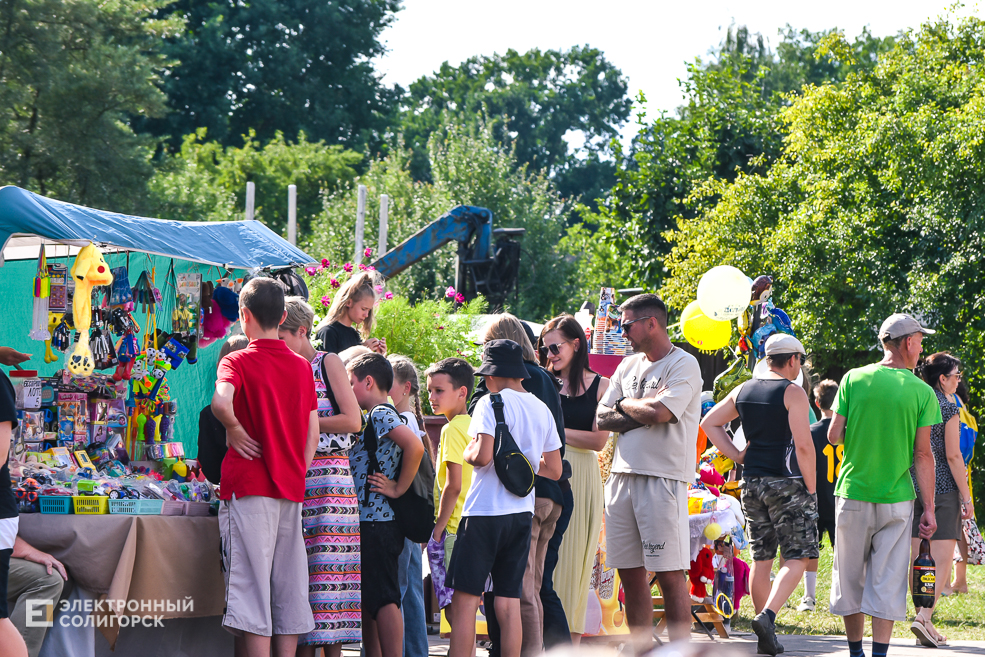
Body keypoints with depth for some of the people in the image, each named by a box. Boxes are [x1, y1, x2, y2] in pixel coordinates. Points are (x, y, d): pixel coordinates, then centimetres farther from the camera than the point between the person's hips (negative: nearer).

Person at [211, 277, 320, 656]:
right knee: (289, 586, 7)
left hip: (249, 484, -5)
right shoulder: (302, 366, 10)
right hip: (291, 487, 5)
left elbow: (221, 401, -26)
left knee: (253, 583, -5)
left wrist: (235, 430, -9)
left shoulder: (238, 361, -5)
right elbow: (313, 431, 11)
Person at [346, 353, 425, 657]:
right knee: (367, 600, 13)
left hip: (376, 524, -10)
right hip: (370, 521, 10)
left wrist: (398, 489, -18)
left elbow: (415, 447, -25)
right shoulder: (374, 417, 18)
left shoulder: (381, 414, -11)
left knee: (383, 600, -11)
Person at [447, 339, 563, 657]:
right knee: (509, 603, 7)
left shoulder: (490, 404, -8)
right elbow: (554, 469, 14)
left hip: (485, 512, -6)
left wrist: (468, 452, 1)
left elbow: (482, 456, -20)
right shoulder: (541, 409, 11)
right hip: (522, 512, 6)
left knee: (465, 601, -4)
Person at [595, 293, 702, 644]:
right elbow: (602, 419, 10)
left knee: (669, 574, -8)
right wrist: (642, 410, -6)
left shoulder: (683, 364, -4)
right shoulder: (628, 366, 18)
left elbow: (659, 413, -18)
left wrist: (624, 404, 0)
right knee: (630, 572, 8)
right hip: (622, 475, 7)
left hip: (663, 478, -7)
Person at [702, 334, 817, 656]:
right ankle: (768, 614, -23)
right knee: (796, 557, -2)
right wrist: (811, 488, -8)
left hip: (752, 483, 6)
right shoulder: (793, 393, -9)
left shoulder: (743, 390, 11)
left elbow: (709, 422, 18)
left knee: (761, 558, 11)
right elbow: (803, 445, -15)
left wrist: (736, 455, 12)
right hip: (787, 484, -6)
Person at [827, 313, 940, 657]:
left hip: (853, 494, 1)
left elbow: (833, 436, -2)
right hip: (897, 498, -1)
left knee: (851, 577, 13)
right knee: (888, 583, 2)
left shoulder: (853, 379, -2)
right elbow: (923, 454, -5)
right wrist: (930, 508, -1)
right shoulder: (922, 392, -4)